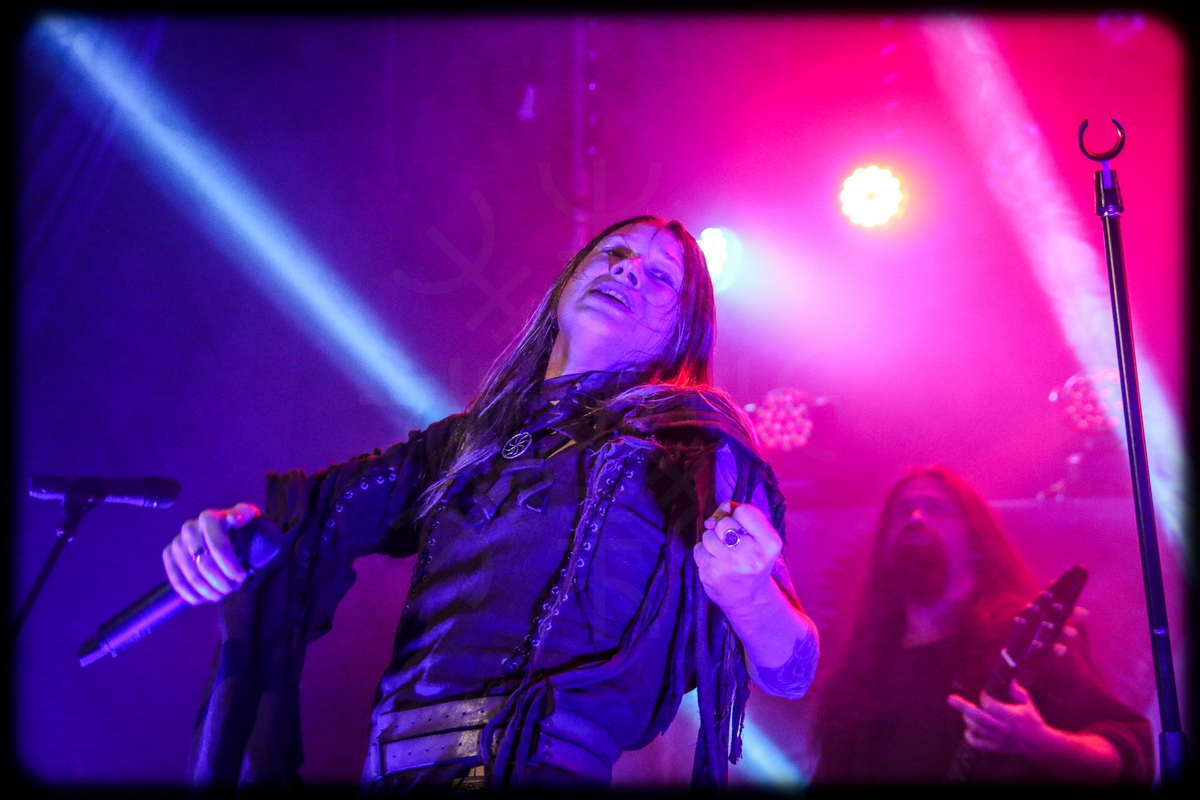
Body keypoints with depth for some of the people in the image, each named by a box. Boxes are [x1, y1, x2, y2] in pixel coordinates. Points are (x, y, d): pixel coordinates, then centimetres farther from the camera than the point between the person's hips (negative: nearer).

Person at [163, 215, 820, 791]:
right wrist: (226, 528, 6)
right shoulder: (465, 443, 21)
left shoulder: (695, 440, 9)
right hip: (395, 770, 6)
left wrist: (747, 596, -16)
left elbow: (790, 674, 6)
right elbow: (310, 508, 28)